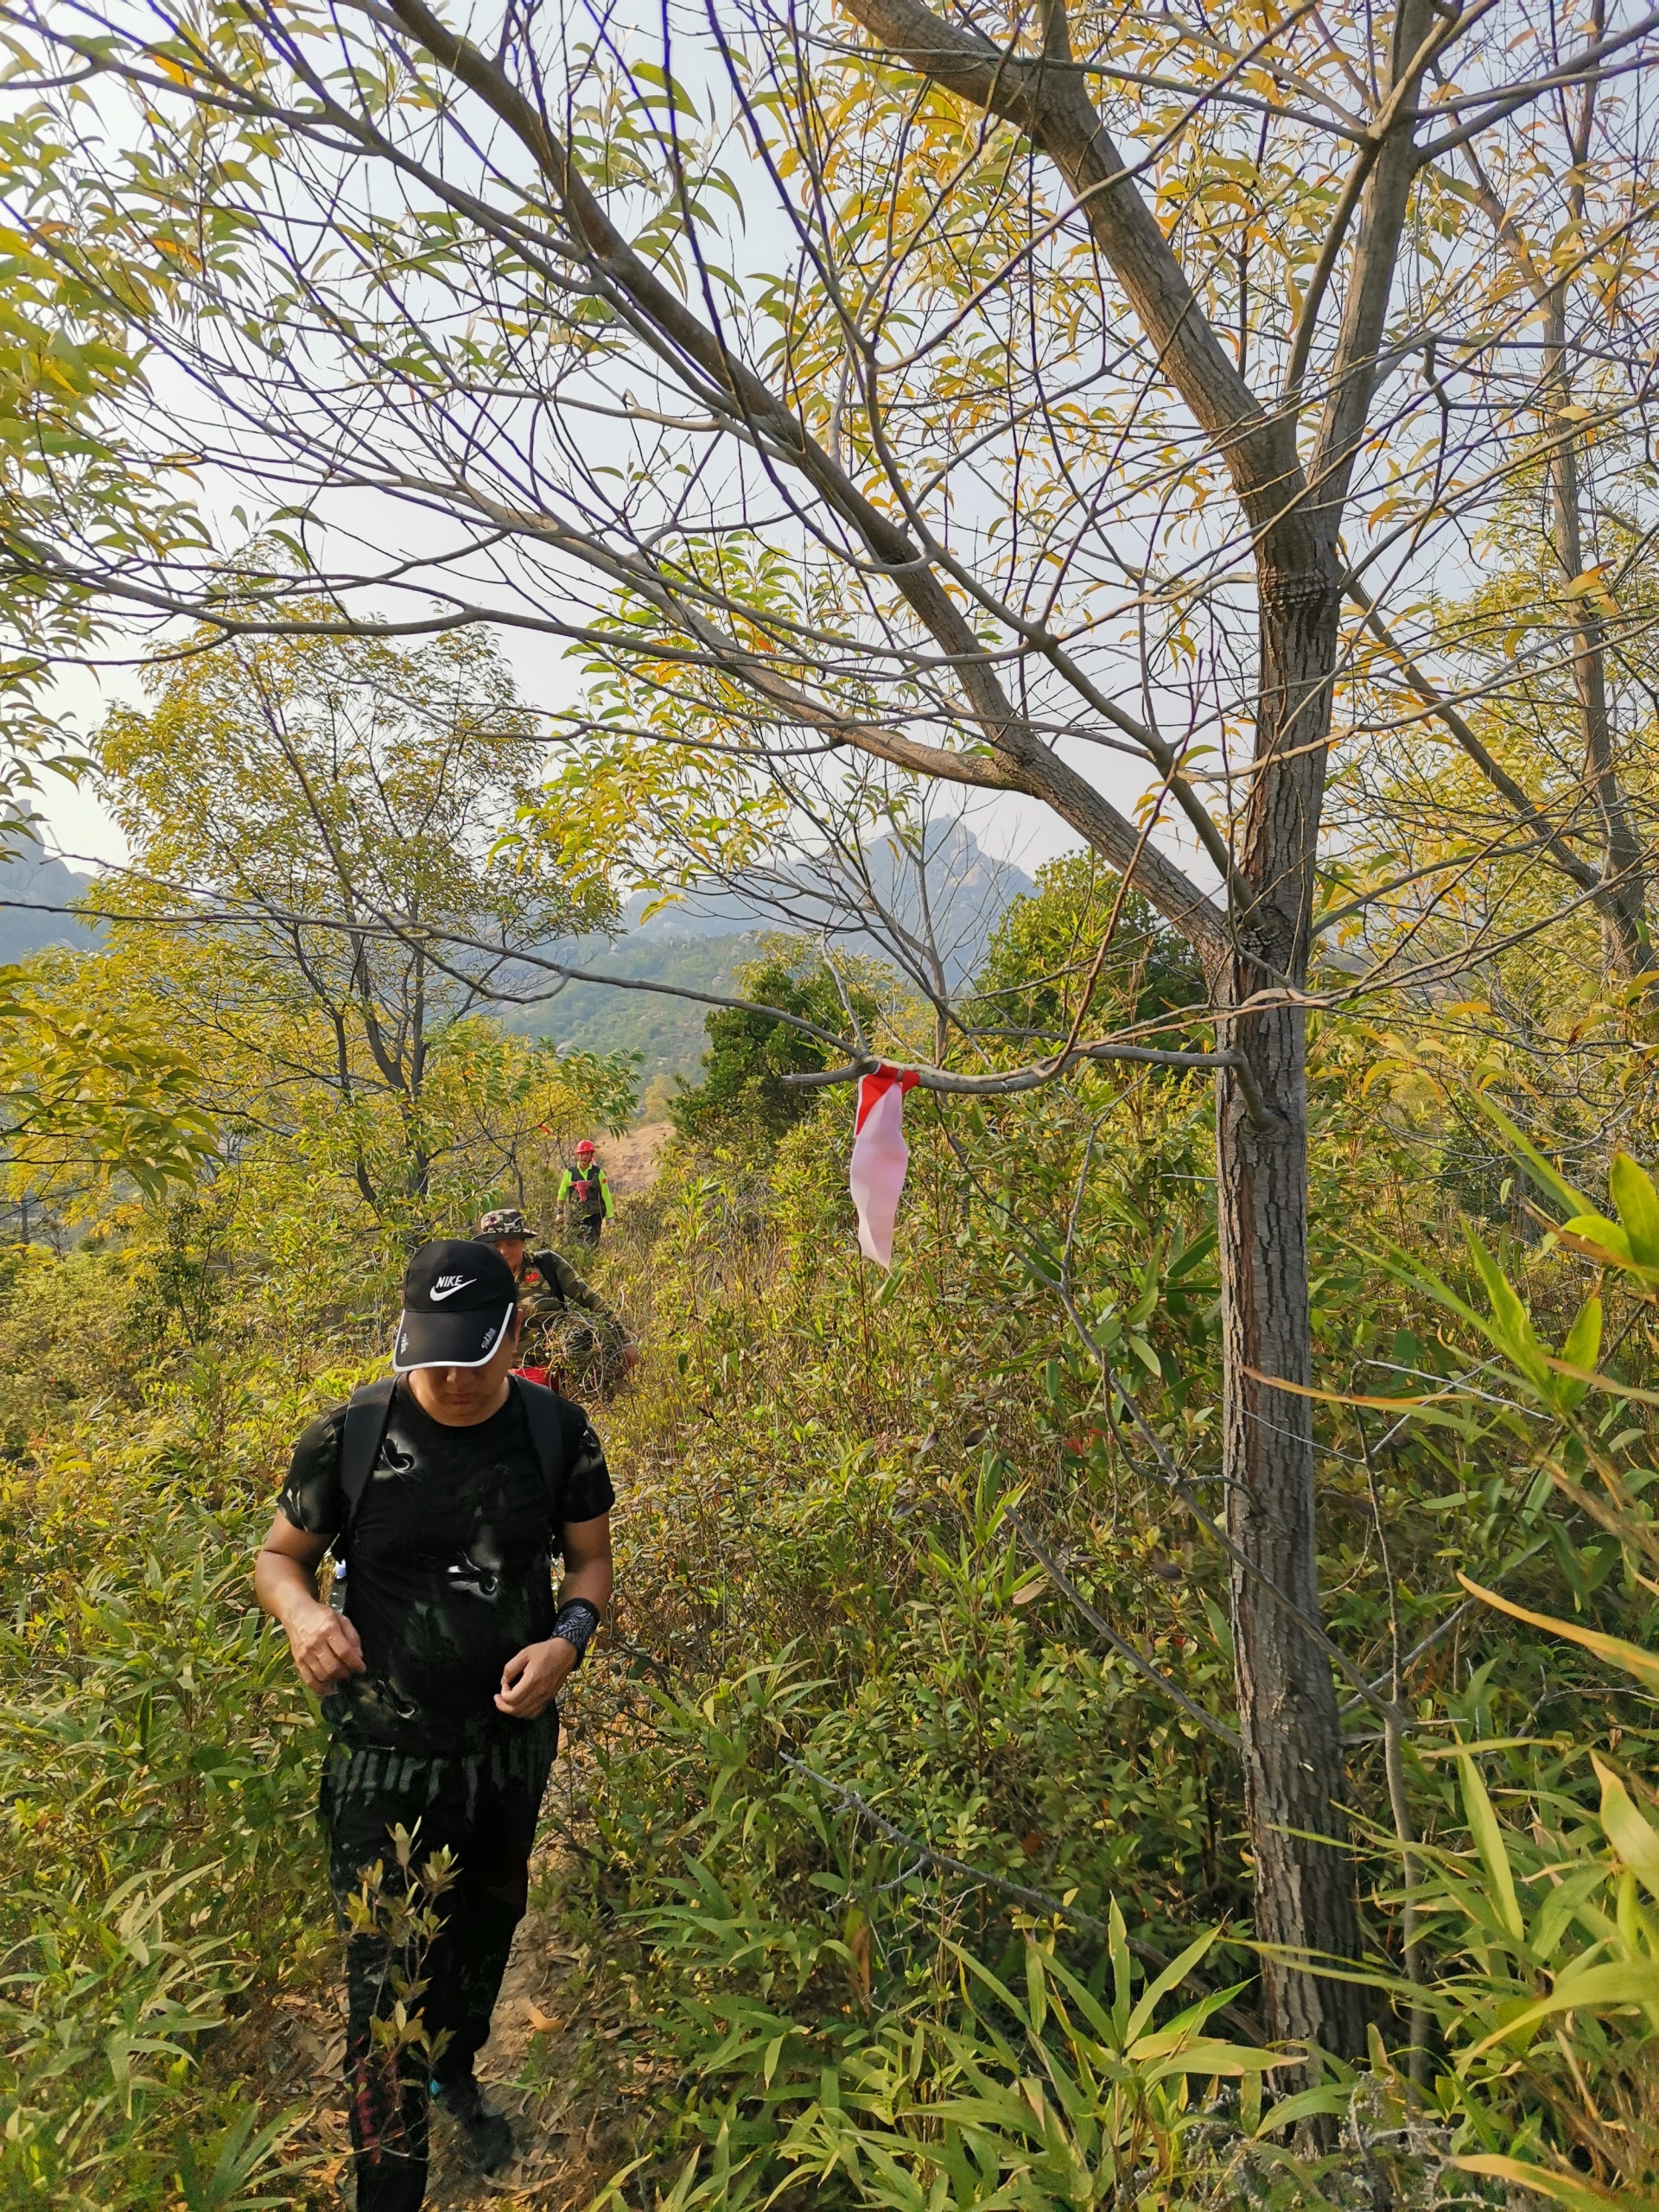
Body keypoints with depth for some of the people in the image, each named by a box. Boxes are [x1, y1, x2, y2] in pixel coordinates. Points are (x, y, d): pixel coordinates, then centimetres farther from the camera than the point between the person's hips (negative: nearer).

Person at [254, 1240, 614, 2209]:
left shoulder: (558, 1430, -13)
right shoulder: (348, 1434, -17)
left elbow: (592, 1560, 0)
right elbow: (282, 1555, -1)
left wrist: (568, 1639, -20)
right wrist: (301, 1612, -23)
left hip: (514, 1741, 3)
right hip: (387, 1756, -3)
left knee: (487, 1928, 26)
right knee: (389, 1982, 0)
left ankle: (456, 2076, 56)